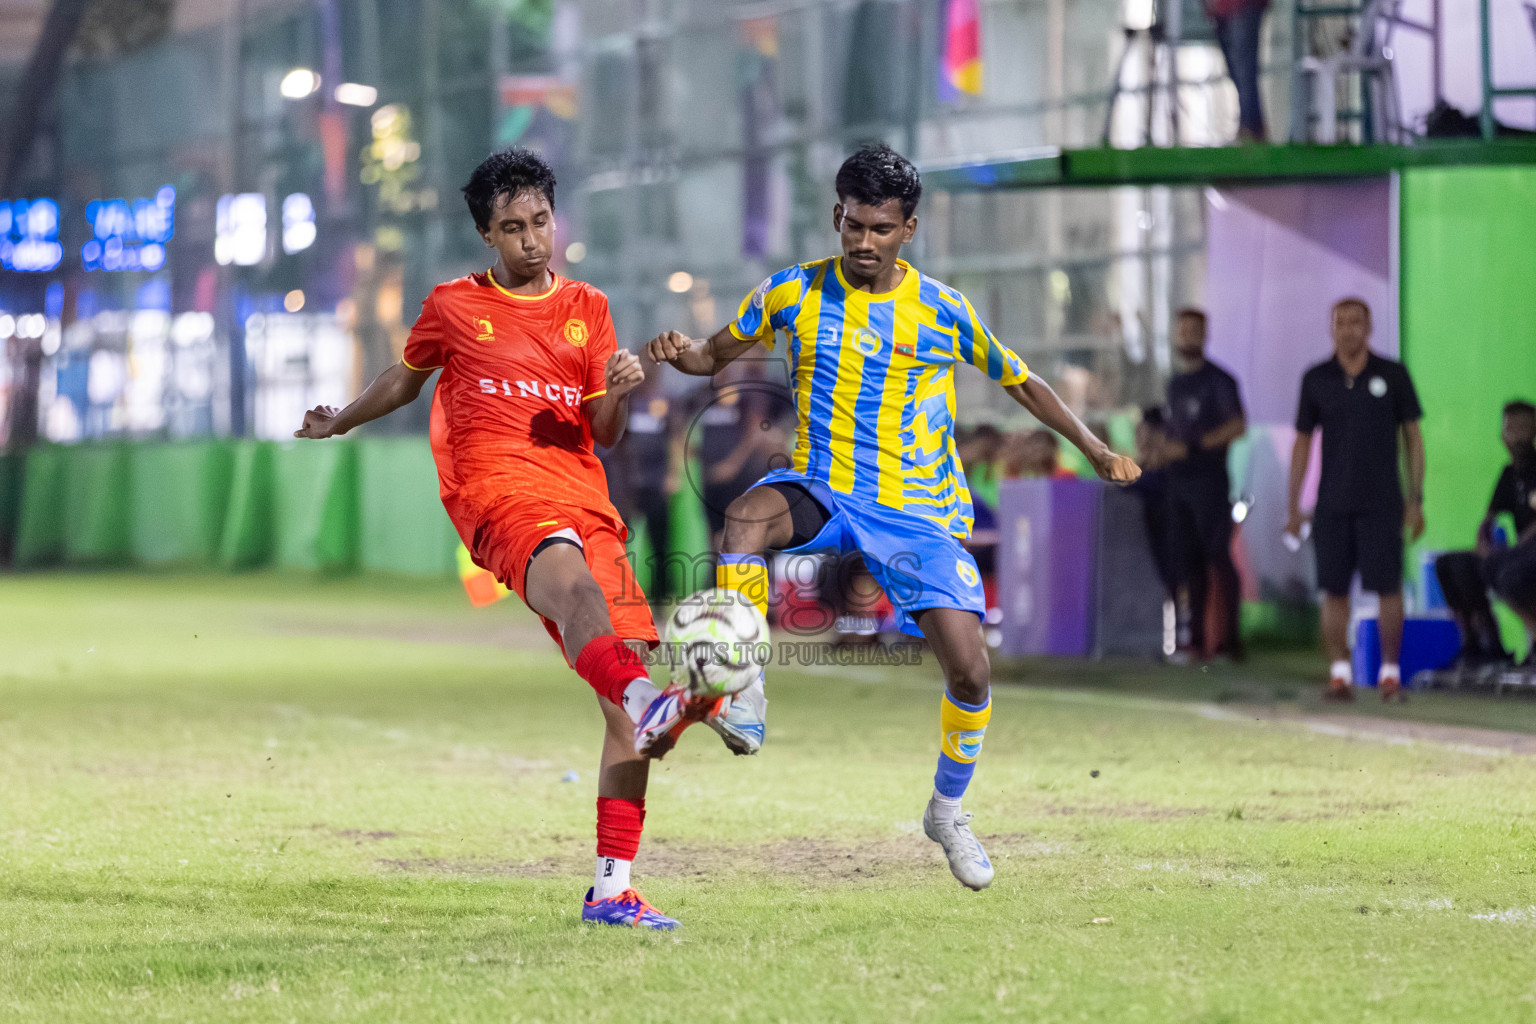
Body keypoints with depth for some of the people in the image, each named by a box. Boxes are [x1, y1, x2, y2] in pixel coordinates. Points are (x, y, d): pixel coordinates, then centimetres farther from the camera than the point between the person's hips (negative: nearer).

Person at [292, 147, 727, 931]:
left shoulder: (587, 309, 20)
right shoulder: (453, 307, 14)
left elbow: (604, 433, 13)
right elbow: (405, 379, 33)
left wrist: (619, 393, -7)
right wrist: (339, 423, 42)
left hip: (585, 500, 4)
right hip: (499, 497, -4)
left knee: (626, 689, -8)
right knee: (572, 579, -40)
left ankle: (611, 889, -5)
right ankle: (648, 704, -71)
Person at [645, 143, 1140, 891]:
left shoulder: (943, 312, -1)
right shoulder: (795, 294, 0)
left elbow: (1021, 383, 10)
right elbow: (718, 355, 11)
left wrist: (1095, 450, 2)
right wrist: (681, 353, -13)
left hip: (920, 512, 0)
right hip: (822, 491, 0)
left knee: (970, 670, -11)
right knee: (747, 516, -36)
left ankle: (947, 809, 15)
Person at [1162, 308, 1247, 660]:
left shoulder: (1217, 380, -3)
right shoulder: (1175, 383, 18)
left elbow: (1238, 425, -13)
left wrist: (1193, 446, -17)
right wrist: (1165, 446, 6)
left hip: (1209, 476, -7)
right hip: (1178, 480, 7)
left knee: (1216, 555, -11)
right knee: (1189, 561, 5)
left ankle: (1230, 636, -12)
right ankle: (1196, 637, 7)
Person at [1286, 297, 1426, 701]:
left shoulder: (1392, 375, 1)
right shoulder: (1316, 379, 6)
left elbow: (1413, 437, 6)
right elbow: (1302, 442, 11)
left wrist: (1416, 499, 0)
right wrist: (1293, 507, 8)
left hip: (1381, 502, -2)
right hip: (1332, 503, 2)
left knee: (1387, 587, -5)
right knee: (1334, 591, -1)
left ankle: (1390, 670, 4)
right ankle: (1339, 672, 5)